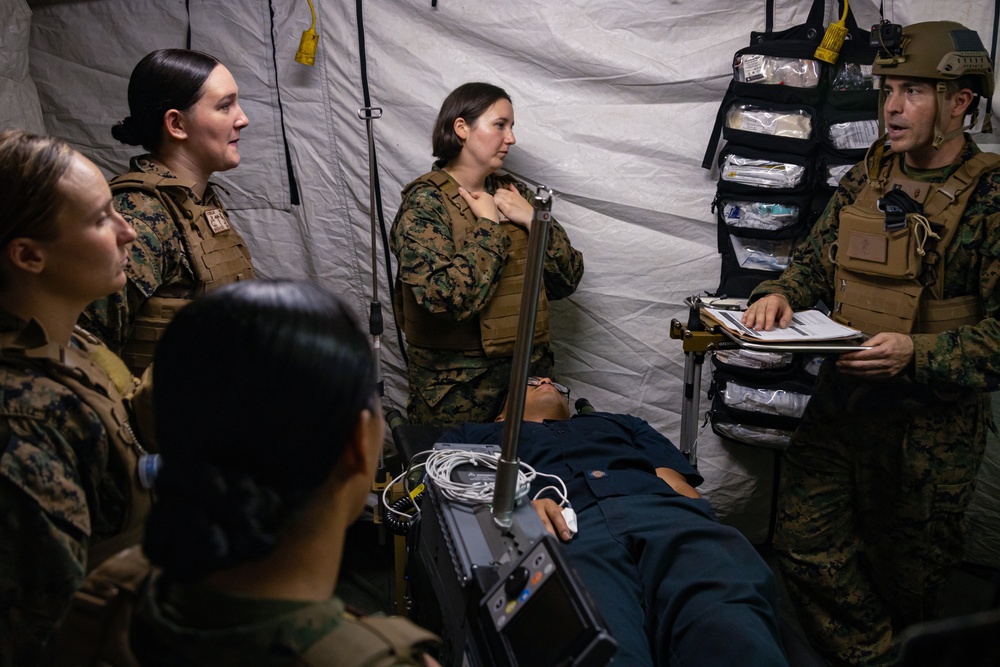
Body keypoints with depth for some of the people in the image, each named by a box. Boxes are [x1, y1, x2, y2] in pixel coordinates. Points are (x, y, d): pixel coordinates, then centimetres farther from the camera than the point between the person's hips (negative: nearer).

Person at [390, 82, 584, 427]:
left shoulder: (514, 193, 6)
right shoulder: (425, 202, -12)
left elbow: (567, 281, 4)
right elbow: (447, 297, -27)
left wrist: (532, 219, -9)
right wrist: (489, 226, -17)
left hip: (530, 371, 5)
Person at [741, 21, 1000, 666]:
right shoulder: (868, 177, 6)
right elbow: (817, 261, 13)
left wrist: (918, 354, -28)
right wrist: (780, 293, -8)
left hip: (934, 421, -5)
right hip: (843, 397, 5)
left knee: (908, 569, 12)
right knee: (806, 536, 3)